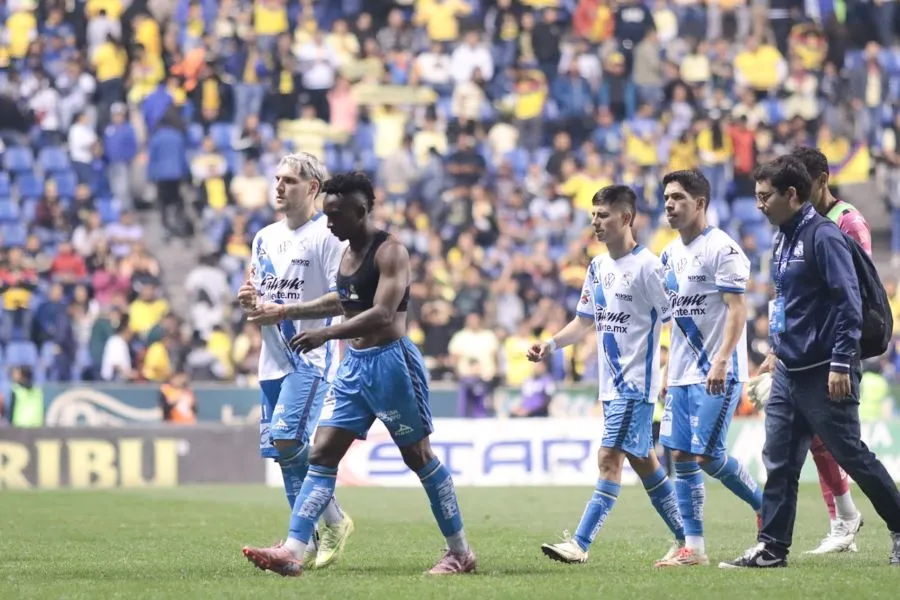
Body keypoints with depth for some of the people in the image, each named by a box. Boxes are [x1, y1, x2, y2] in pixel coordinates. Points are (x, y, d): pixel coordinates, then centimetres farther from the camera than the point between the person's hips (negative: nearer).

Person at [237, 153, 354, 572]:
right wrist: (250, 301, 1)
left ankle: (335, 520, -2)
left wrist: (284, 311, -19)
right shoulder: (266, 237, 16)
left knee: (287, 439, -20)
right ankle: (308, 543, 12)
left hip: (311, 355, -8)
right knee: (279, 449, 5)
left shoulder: (327, 236, -7)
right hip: (274, 359, 8)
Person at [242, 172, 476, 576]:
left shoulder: (390, 252, -14)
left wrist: (326, 334, -32)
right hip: (353, 364, 8)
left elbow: (383, 314, -26)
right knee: (322, 454, -2)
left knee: (419, 457, 2)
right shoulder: (348, 254, 11)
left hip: (390, 361, -8)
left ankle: (460, 553, 14)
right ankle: (292, 552, -8)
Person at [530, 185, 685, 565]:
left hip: (636, 382, -9)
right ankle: (685, 539, 22)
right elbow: (584, 321, 17)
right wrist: (551, 344, 2)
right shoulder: (598, 267, 11)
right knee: (642, 460, 13)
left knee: (609, 458, -13)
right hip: (612, 383, 9)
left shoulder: (646, 266, -13)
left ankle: (580, 544, -18)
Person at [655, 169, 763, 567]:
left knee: (707, 455, -11)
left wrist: (721, 360, -26)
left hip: (718, 374, -8)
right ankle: (693, 547, 6)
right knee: (681, 456, 3)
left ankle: (767, 507, 11)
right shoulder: (670, 254, 13)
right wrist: (667, 370, 18)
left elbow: (737, 309, -16)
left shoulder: (721, 248, -11)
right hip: (683, 374, 8)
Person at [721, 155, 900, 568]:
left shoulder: (822, 236, -14)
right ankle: (772, 547, 6)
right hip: (788, 372, 8)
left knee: (851, 456, 0)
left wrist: (841, 363, -22)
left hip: (824, 374, -8)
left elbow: (848, 302, -19)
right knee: (778, 461, 4)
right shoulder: (784, 239, 12)